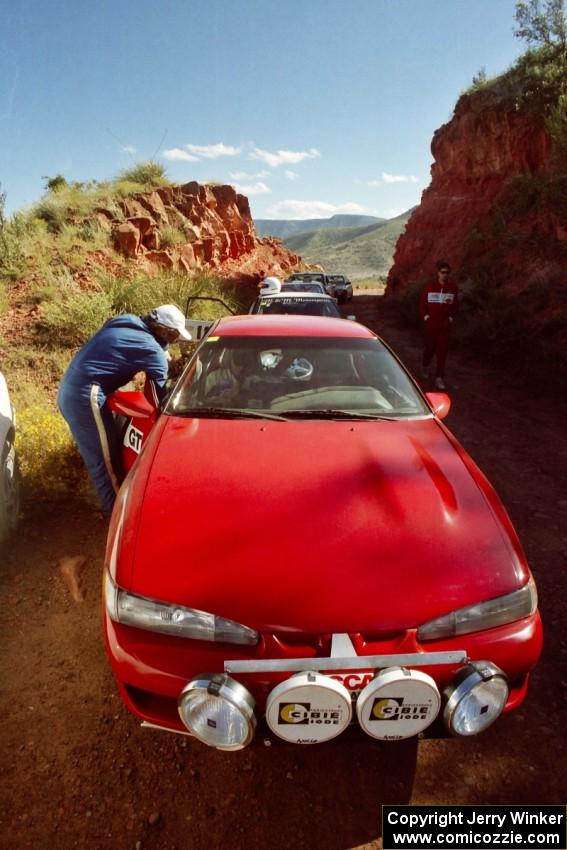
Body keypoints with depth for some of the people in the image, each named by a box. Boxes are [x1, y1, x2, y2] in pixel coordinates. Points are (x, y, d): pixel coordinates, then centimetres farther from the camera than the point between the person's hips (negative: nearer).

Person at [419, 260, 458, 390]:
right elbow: (422, 304, 4)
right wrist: (425, 316, -4)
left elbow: (455, 305, 11)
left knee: (442, 350, -4)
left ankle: (439, 378, -1)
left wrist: (451, 317, 2)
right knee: (430, 348, 8)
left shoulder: (452, 288, 2)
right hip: (431, 324, -1)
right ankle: (425, 365, 41)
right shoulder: (429, 287, -2)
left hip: (444, 324, 1)